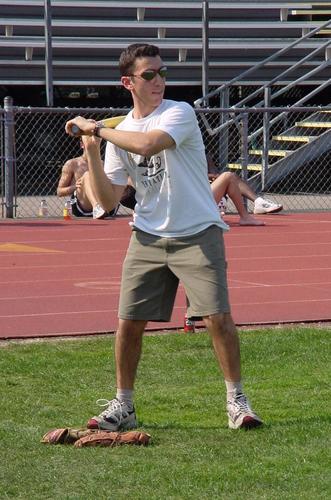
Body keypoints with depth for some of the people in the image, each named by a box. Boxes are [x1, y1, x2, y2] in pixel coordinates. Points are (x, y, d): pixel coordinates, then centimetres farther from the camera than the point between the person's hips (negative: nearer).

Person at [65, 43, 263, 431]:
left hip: (197, 235, -4)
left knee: (218, 317, -11)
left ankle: (236, 399, 4)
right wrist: (92, 153, -6)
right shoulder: (120, 132, 7)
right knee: (128, 322, 1)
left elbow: (148, 143, -30)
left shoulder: (180, 113, -9)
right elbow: (109, 200, 5)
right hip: (148, 238, 4)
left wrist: (97, 129, -19)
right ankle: (122, 405, 16)